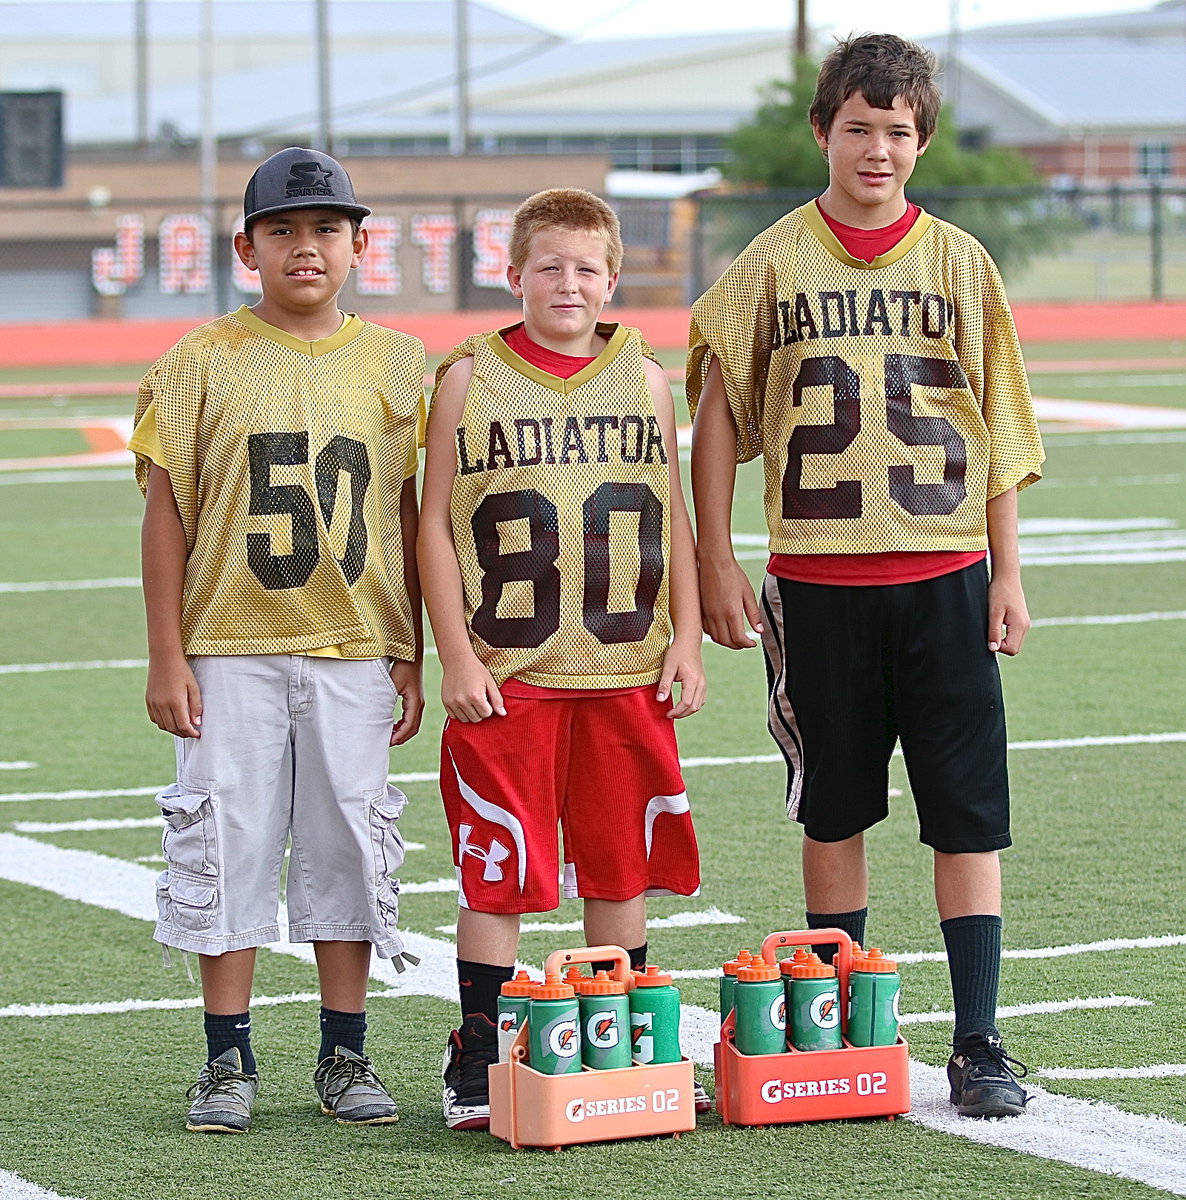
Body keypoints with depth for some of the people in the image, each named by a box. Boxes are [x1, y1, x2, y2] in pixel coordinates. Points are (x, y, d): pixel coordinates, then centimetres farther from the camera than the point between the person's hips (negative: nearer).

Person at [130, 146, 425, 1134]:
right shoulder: (203, 364, 0)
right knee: (228, 845, 0)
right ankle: (228, 1061, 10)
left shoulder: (394, 365, 6)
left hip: (355, 652, 2)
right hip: (231, 651, -2)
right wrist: (167, 656, -3)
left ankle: (346, 1056, 16)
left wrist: (412, 654, 7)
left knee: (348, 845, 5)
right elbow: (169, 513, 1)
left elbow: (407, 516, 10)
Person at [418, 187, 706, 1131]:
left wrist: (687, 640, 6)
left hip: (627, 674, 3)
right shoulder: (471, 378, 0)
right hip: (506, 678, -3)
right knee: (498, 872, -1)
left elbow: (673, 522, 14)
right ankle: (477, 1060, 7)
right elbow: (435, 525, 0)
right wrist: (457, 657, -6)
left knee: (621, 869, 8)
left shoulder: (645, 381, 8)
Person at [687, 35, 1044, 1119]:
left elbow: (1001, 428, 8)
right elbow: (718, 412, 6)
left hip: (943, 573, 0)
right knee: (833, 812, 7)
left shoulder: (958, 262, 5)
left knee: (968, 814, -2)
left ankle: (978, 1043, 2)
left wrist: (1008, 574, 4)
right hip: (818, 580, 0)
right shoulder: (775, 264, 2)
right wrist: (714, 563, 0)